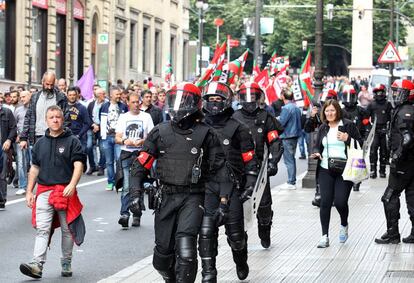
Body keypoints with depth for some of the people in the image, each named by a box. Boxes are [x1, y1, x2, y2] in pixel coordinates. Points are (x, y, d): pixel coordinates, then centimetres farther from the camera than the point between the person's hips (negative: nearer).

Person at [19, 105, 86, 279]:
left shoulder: (72, 141, 1)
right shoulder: (41, 143, 14)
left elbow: (78, 165, -8)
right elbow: (34, 168, 18)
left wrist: (72, 185, -23)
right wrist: (29, 191, 12)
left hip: (66, 191, -3)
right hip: (44, 191, 3)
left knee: (67, 229, 7)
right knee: (42, 229, -9)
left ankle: (66, 264, 20)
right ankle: (37, 265, -18)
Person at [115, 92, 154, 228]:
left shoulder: (146, 117, 9)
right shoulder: (123, 117, 13)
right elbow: (117, 138, 10)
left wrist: (142, 141, -14)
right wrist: (125, 141, -13)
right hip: (126, 154, 0)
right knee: (126, 186, -12)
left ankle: (137, 216, 8)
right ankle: (124, 214, -19)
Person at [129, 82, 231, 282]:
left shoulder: (205, 134, -1)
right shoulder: (160, 132, 5)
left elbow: (220, 168, 0)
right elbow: (140, 165, 6)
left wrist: (225, 200, -6)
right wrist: (135, 194, -5)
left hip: (192, 198, -3)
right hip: (166, 196, 3)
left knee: (185, 247, -22)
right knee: (163, 252, 8)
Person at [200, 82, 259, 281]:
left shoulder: (237, 128, -1)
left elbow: (250, 160, 0)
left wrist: (250, 184, -8)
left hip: (231, 185, -2)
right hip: (207, 186, 2)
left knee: (235, 233, 5)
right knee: (206, 231, -9)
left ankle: (241, 261, 35)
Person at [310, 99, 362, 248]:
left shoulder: (348, 125, 0)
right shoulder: (323, 128, 13)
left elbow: (360, 144, 0)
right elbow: (317, 146, 21)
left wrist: (347, 139, -17)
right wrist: (316, 153, -1)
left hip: (344, 170, -3)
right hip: (325, 170, 3)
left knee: (340, 201, -9)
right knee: (325, 202, -5)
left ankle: (344, 225, 23)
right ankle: (325, 236, 0)